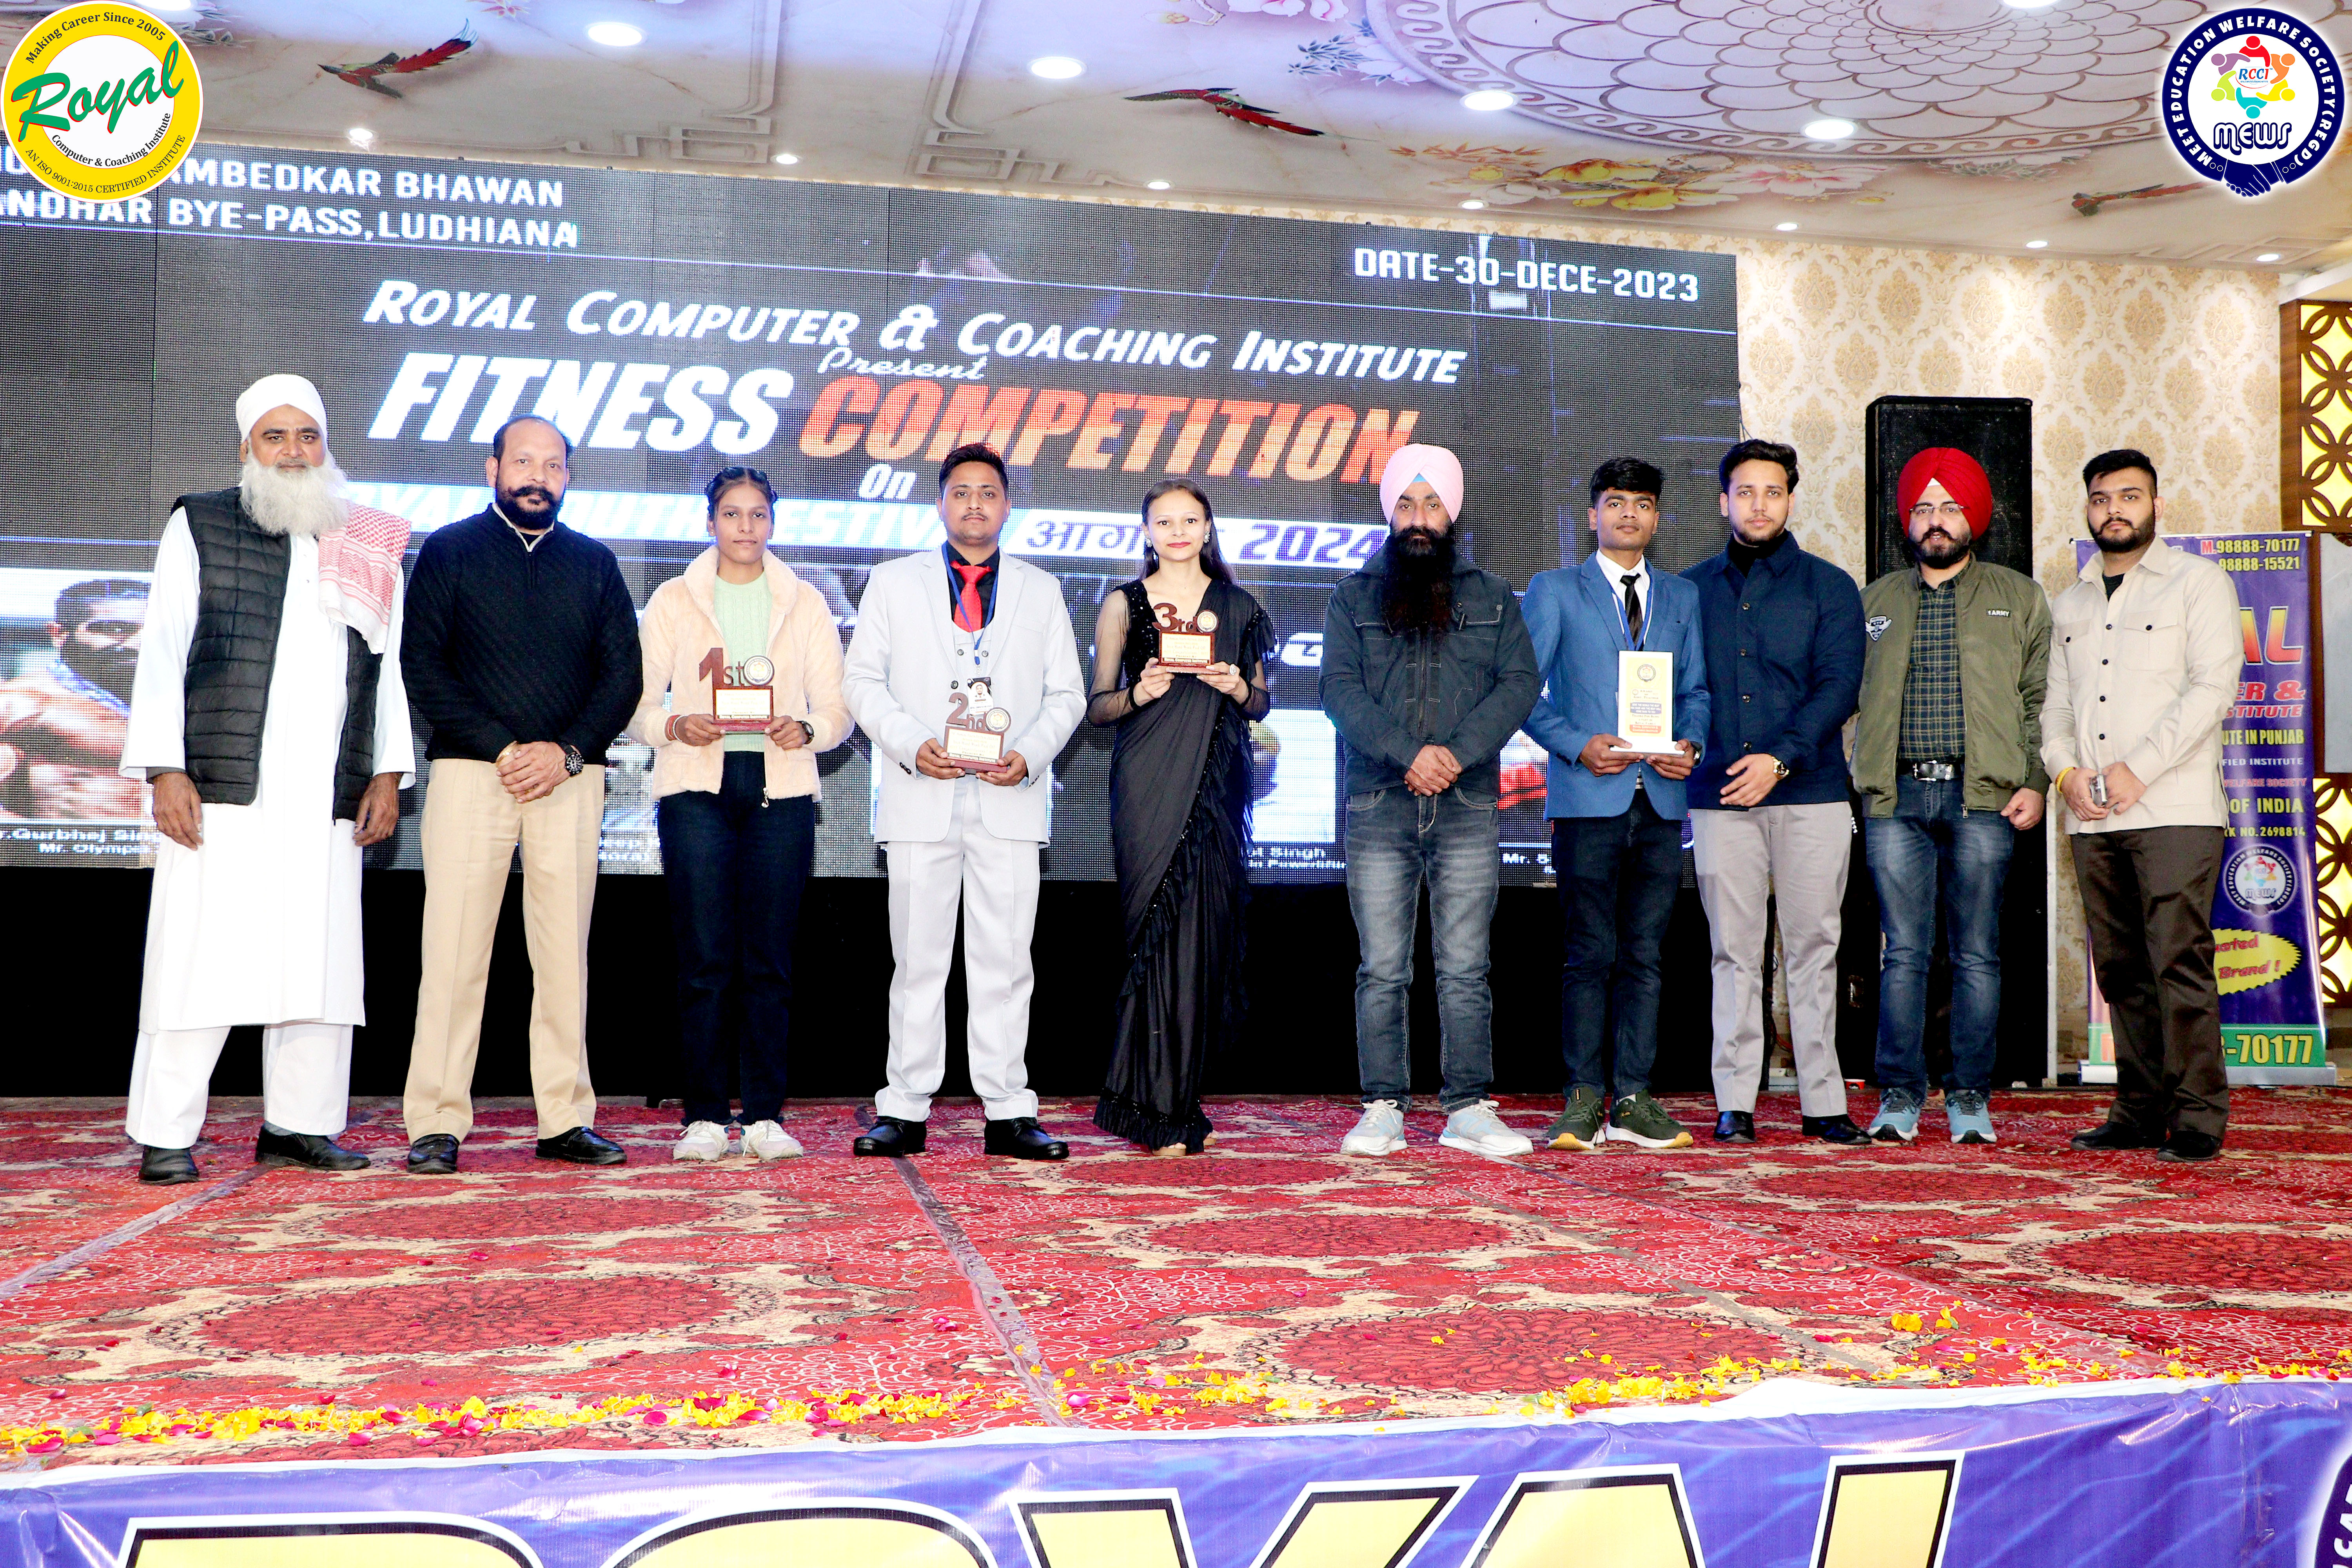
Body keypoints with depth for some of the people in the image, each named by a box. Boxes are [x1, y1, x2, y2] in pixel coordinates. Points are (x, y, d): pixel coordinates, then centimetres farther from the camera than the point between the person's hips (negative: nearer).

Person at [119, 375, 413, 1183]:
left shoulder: (370, 547, 17)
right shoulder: (199, 526, 10)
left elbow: (390, 666, 16)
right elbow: (162, 653, 5)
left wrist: (388, 772, 7)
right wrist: (165, 769, -4)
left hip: (329, 798, 3)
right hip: (221, 788, -3)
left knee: (321, 959, 2)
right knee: (201, 958, -4)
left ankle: (299, 1125, 12)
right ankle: (165, 1137, 4)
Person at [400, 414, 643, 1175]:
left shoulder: (594, 563, 15)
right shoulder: (450, 552, 8)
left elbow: (624, 674, 9)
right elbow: (423, 667, 1)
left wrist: (566, 752, -6)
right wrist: (501, 748, -10)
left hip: (570, 776, 2)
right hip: (470, 770, -2)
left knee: (565, 953, 1)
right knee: (453, 949, -6)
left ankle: (567, 1120, 6)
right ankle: (437, 1125, -1)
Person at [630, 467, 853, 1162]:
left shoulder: (805, 604, 13)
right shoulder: (673, 601, 11)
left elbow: (837, 711, 10)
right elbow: (636, 705, 8)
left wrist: (804, 729, -11)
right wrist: (677, 725, -13)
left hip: (781, 788, 1)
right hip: (696, 786, -1)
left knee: (770, 961, -1)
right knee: (704, 960, -5)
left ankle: (766, 1116, 5)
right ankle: (704, 1116, 2)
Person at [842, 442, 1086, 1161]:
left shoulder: (1041, 590, 15)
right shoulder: (894, 582, 12)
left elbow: (1067, 692, 12)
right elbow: (862, 678, 7)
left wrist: (1029, 754, -6)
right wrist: (911, 746, -9)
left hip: (1010, 798, 1)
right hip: (921, 797, 0)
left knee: (1005, 959, 0)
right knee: (918, 959, 1)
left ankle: (1009, 1114, 4)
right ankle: (905, 1111, 8)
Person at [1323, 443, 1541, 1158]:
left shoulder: (1492, 597, 13)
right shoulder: (1354, 596, 11)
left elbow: (1520, 683, 3)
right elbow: (1340, 688, -1)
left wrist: (1459, 751, -13)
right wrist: (1407, 752, -15)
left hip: (1468, 809, 1)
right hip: (1378, 808, 0)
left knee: (1465, 969, 2)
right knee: (1382, 970, 1)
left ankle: (1469, 1109, 7)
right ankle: (1383, 1107, 8)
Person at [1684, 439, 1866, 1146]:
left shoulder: (1828, 587, 7)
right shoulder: (1692, 589, 14)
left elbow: (1838, 686, -3)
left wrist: (1782, 757, -15)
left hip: (1810, 796, -1)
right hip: (1719, 797, 1)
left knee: (1813, 949, 1)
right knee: (1734, 954, 2)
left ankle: (1824, 1102, 8)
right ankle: (1734, 1105, 6)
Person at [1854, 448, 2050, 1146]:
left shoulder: (2019, 598, 13)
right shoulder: (1876, 601, 17)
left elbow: (2040, 698, 9)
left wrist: (2034, 782, -3)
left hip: (1982, 798, -1)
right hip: (1896, 798, 1)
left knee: (1977, 955, 1)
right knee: (1904, 952, 0)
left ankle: (1970, 1099, 9)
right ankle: (1900, 1096, 6)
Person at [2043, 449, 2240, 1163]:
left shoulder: (2197, 581, 4)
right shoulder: (2070, 603, 20)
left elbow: (2214, 687, -7)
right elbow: (2054, 701, 18)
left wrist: (2138, 770, -13)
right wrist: (2065, 769, -2)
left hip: (2174, 809, -5)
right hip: (2091, 817, 5)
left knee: (2180, 963, -9)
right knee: (2121, 970, 6)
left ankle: (2198, 1117, -3)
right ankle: (2140, 1111, 12)